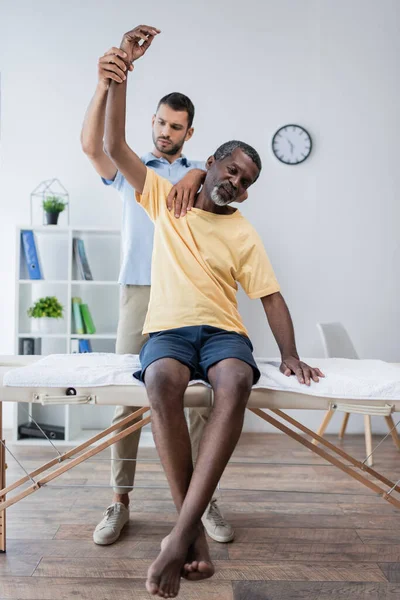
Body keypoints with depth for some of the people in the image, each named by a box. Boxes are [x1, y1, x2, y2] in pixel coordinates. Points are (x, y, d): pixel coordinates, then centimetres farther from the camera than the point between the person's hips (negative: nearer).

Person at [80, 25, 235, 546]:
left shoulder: (200, 171, 14)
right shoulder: (131, 171, 13)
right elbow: (91, 144, -6)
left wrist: (196, 174, -30)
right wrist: (104, 85, -23)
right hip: (140, 292, 0)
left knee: (201, 397, -1)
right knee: (127, 395, -1)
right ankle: (120, 502, 11)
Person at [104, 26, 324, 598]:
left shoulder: (244, 235, 13)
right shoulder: (163, 196, 15)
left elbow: (272, 296, 7)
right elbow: (114, 145, 9)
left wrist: (290, 354, -8)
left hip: (223, 331, 1)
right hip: (167, 328, 0)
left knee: (235, 383, -36)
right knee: (162, 382, -37)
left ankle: (181, 532, -36)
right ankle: (194, 528, -26)